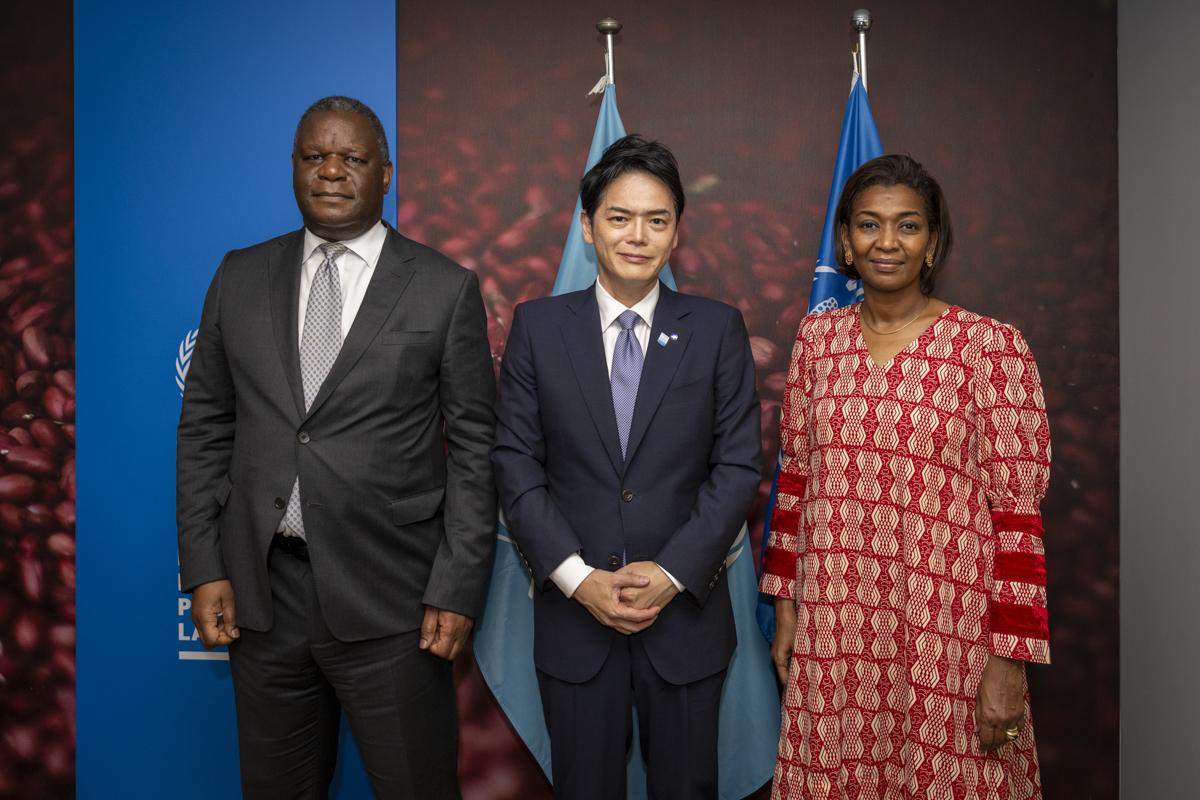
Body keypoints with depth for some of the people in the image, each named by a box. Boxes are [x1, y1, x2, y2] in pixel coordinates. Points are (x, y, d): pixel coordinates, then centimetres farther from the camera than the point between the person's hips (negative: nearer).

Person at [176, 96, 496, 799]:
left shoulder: (446, 289, -3)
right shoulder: (241, 277, 7)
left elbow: (473, 449, -3)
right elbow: (205, 427, 9)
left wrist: (457, 591, -8)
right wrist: (203, 567, 3)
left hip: (390, 601, -3)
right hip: (260, 592, 3)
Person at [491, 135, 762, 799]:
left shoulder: (717, 329, 0)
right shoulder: (538, 326, 0)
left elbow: (738, 466, -3)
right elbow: (516, 464, -3)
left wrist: (672, 572, -12)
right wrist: (578, 578, -12)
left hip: (685, 612, 0)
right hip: (572, 615, 0)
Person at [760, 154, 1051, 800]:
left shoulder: (992, 348, -9)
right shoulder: (818, 337, 4)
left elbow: (1018, 509, -9)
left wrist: (1010, 662, -10)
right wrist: (785, 606, 9)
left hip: (946, 630, -3)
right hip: (834, 630, 4)